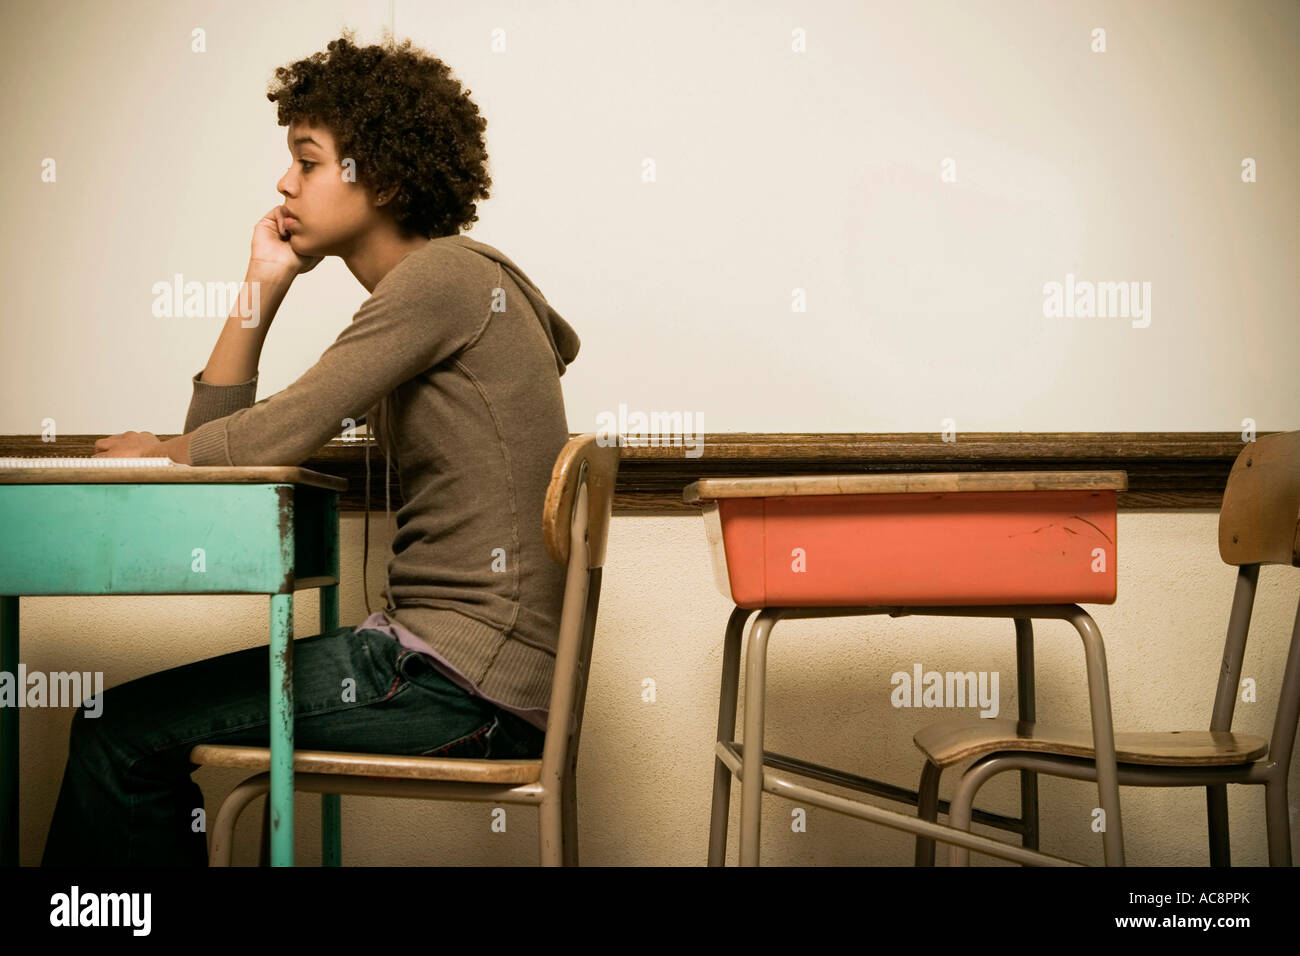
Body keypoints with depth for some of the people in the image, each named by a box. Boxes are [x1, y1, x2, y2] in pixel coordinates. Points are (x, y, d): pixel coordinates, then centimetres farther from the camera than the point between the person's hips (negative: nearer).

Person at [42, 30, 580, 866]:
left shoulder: (446, 274, -10)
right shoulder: (413, 301, 19)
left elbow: (277, 438, -16)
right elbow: (218, 436, 16)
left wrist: (153, 451, 3)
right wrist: (265, 284, 9)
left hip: (467, 681, -10)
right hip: (463, 661, 10)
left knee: (123, 731, -7)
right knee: (166, 721, 18)